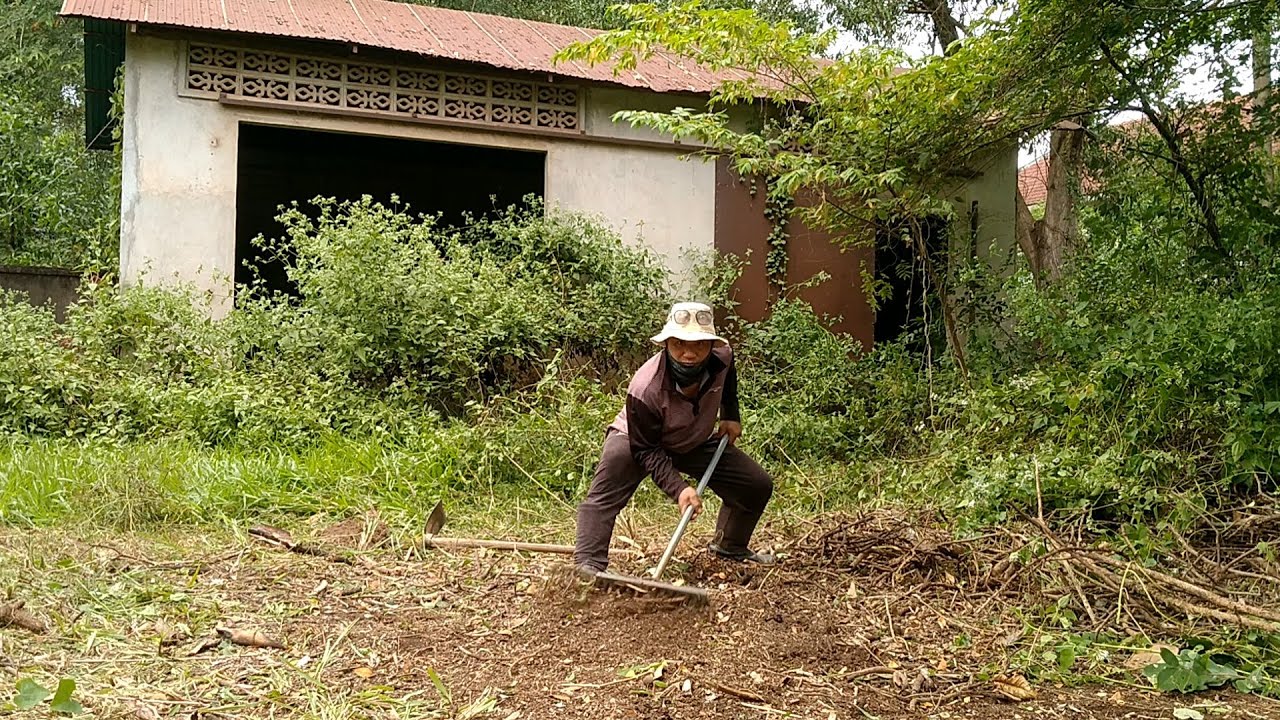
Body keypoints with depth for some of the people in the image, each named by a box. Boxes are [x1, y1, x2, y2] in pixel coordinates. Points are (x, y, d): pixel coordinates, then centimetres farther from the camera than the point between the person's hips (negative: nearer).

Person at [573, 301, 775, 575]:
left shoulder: (722, 357, -25)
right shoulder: (645, 389, -41)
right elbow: (646, 450, -31)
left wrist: (730, 415, 4)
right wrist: (678, 488, -41)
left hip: (696, 441, 5)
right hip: (639, 440, -5)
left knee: (759, 486, 2)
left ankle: (730, 546, 32)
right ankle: (588, 564, -36)